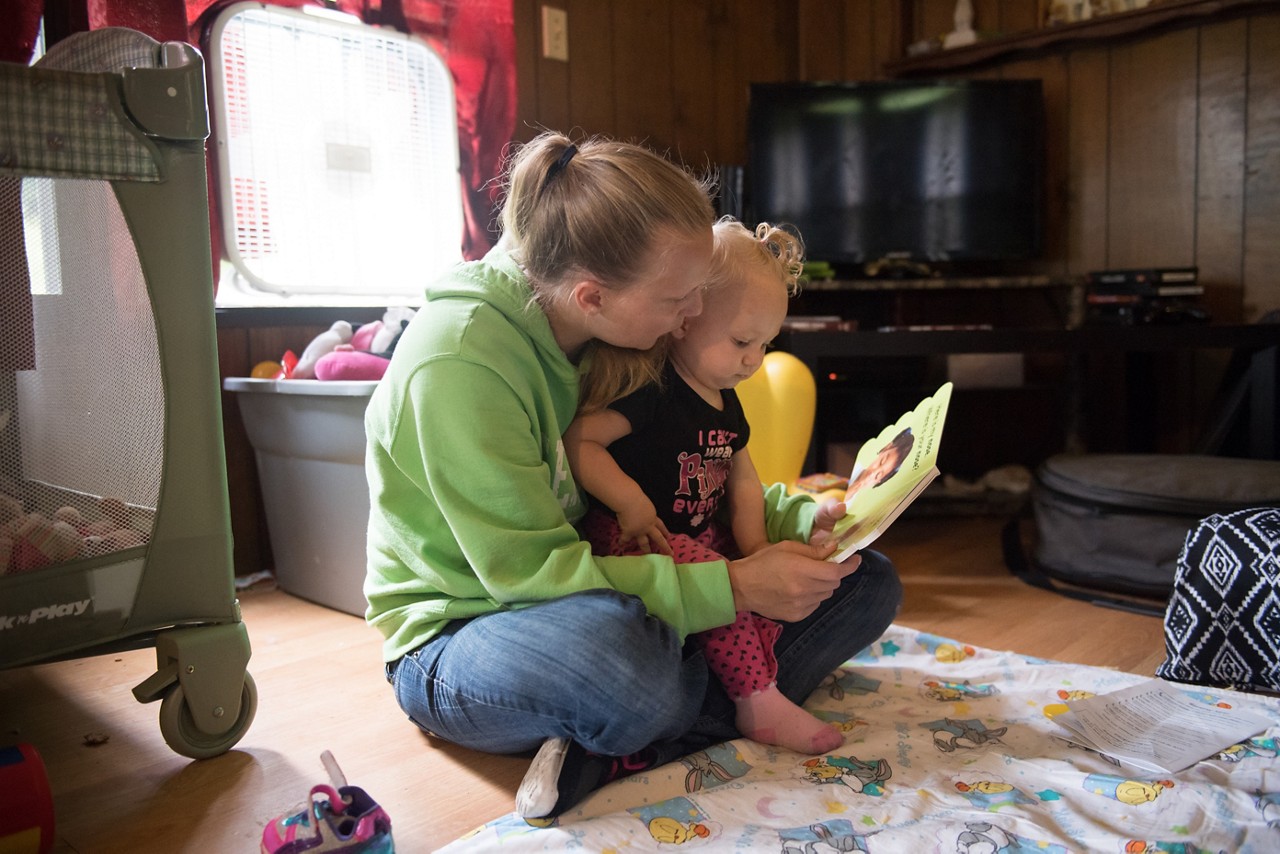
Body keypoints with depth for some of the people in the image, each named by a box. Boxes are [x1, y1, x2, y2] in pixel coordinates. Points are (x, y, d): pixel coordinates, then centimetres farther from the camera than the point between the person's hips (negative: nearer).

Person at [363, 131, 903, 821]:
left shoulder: (620, 338, -2)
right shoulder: (456, 361, -25)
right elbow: (527, 568, -26)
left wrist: (801, 518, -8)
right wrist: (732, 587, -29)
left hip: (611, 595, 8)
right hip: (461, 633, -7)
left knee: (867, 583, -2)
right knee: (623, 654, -45)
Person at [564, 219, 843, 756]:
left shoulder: (724, 400, 11)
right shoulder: (648, 389, -17)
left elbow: (743, 480, 15)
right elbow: (578, 440, -22)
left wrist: (755, 545, 0)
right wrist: (631, 502, -29)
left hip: (703, 535, 9)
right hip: (637, 536, -9)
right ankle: (759, 703, -16)